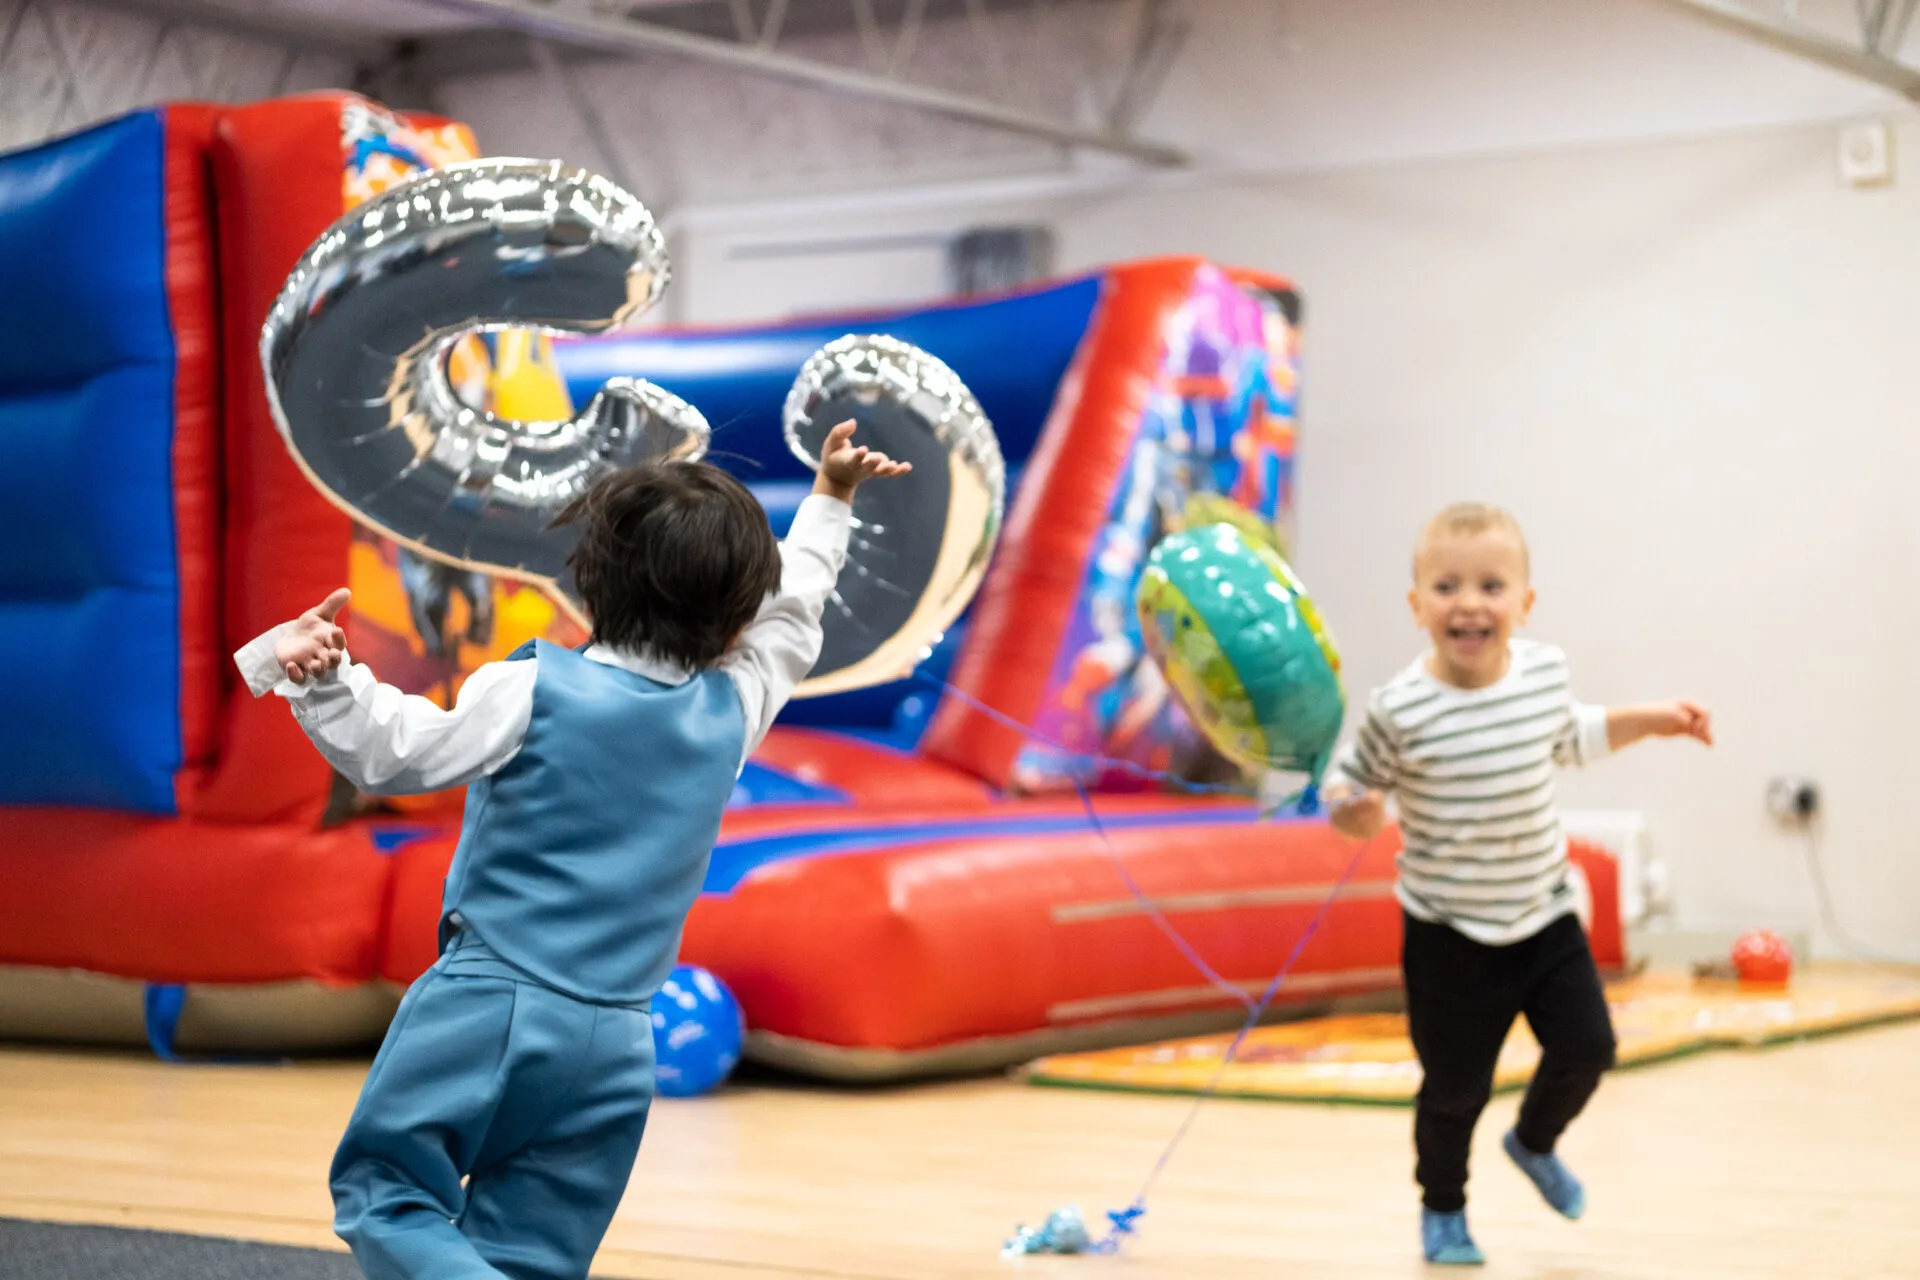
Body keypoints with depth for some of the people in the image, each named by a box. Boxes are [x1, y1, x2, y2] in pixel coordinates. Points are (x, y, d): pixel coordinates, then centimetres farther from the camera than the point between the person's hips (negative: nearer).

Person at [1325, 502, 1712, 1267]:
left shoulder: (1544, 671, -7)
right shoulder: (1401, 710, -21)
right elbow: (1352, 784, -8)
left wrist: (1650, 720, 10)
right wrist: (1355, 812, -30)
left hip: (1544, 915, 4)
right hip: (1449, 935, -4)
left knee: (1586, 1046, 1)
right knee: (1456, 1086, 5)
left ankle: (1535, 1143, 34)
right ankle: (1442, 1208, 33)